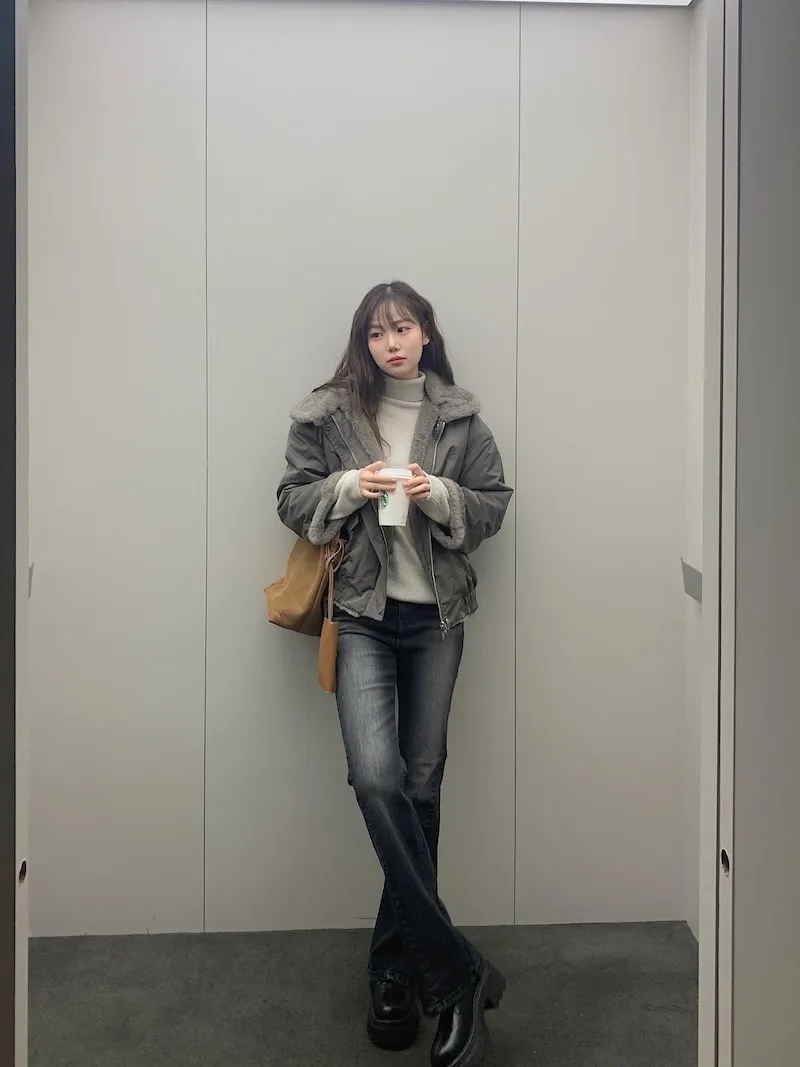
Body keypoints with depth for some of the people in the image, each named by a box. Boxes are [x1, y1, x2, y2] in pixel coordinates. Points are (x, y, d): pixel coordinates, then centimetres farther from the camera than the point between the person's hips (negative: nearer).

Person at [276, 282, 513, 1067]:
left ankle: (396, 971, 22)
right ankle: (456, 972, -8)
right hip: (362, 615, -2)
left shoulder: (459, 416, 5)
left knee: (421, 784, 6)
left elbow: (494, 503, 8)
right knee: (376, 774, -20)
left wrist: (441, 496, -11)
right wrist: (349, 487, -13)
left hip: (436, 618, 2)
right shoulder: (329, 413, 2)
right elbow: (292, 501, 5)